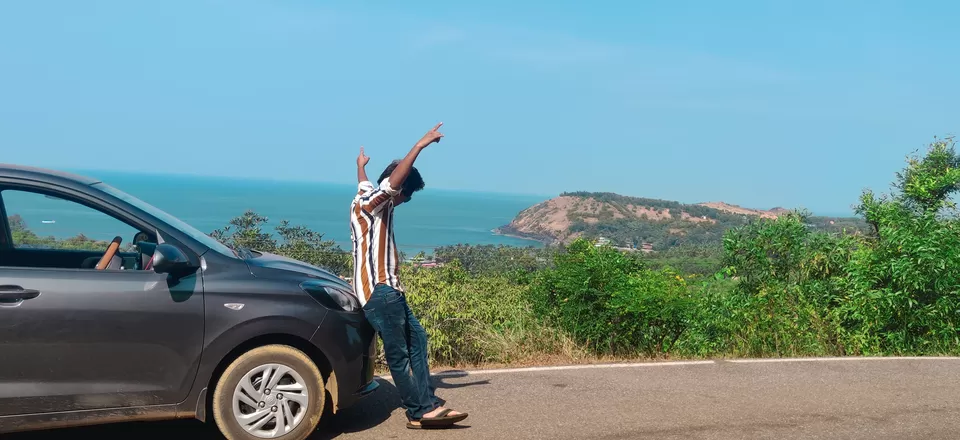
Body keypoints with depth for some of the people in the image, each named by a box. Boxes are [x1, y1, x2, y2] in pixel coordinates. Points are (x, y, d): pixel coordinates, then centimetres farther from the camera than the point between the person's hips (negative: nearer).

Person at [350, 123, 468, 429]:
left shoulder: (370, 199, 18)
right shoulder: (369, 202, -11)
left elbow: (365, 184, 43)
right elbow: (393, 181, -31)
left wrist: (360, 166, 63)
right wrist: (420, 145, -29)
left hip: (387, 288, 11)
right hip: (378, 290, -11)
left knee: (416, 337, 9)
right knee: (398, 353, -7)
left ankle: (426, 404, 7)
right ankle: (420, 412, -2)